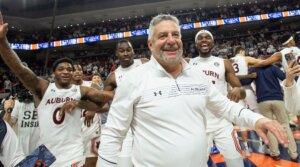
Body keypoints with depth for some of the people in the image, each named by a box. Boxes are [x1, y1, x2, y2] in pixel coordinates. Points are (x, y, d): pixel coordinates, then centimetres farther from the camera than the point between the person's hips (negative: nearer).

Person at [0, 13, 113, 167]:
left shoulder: (80, 91, -2)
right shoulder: (43, 88, -3)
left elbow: (108, 97, -9)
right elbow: (20, 69, -17)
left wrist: (78, 103, -13)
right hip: (45, 154, 1)